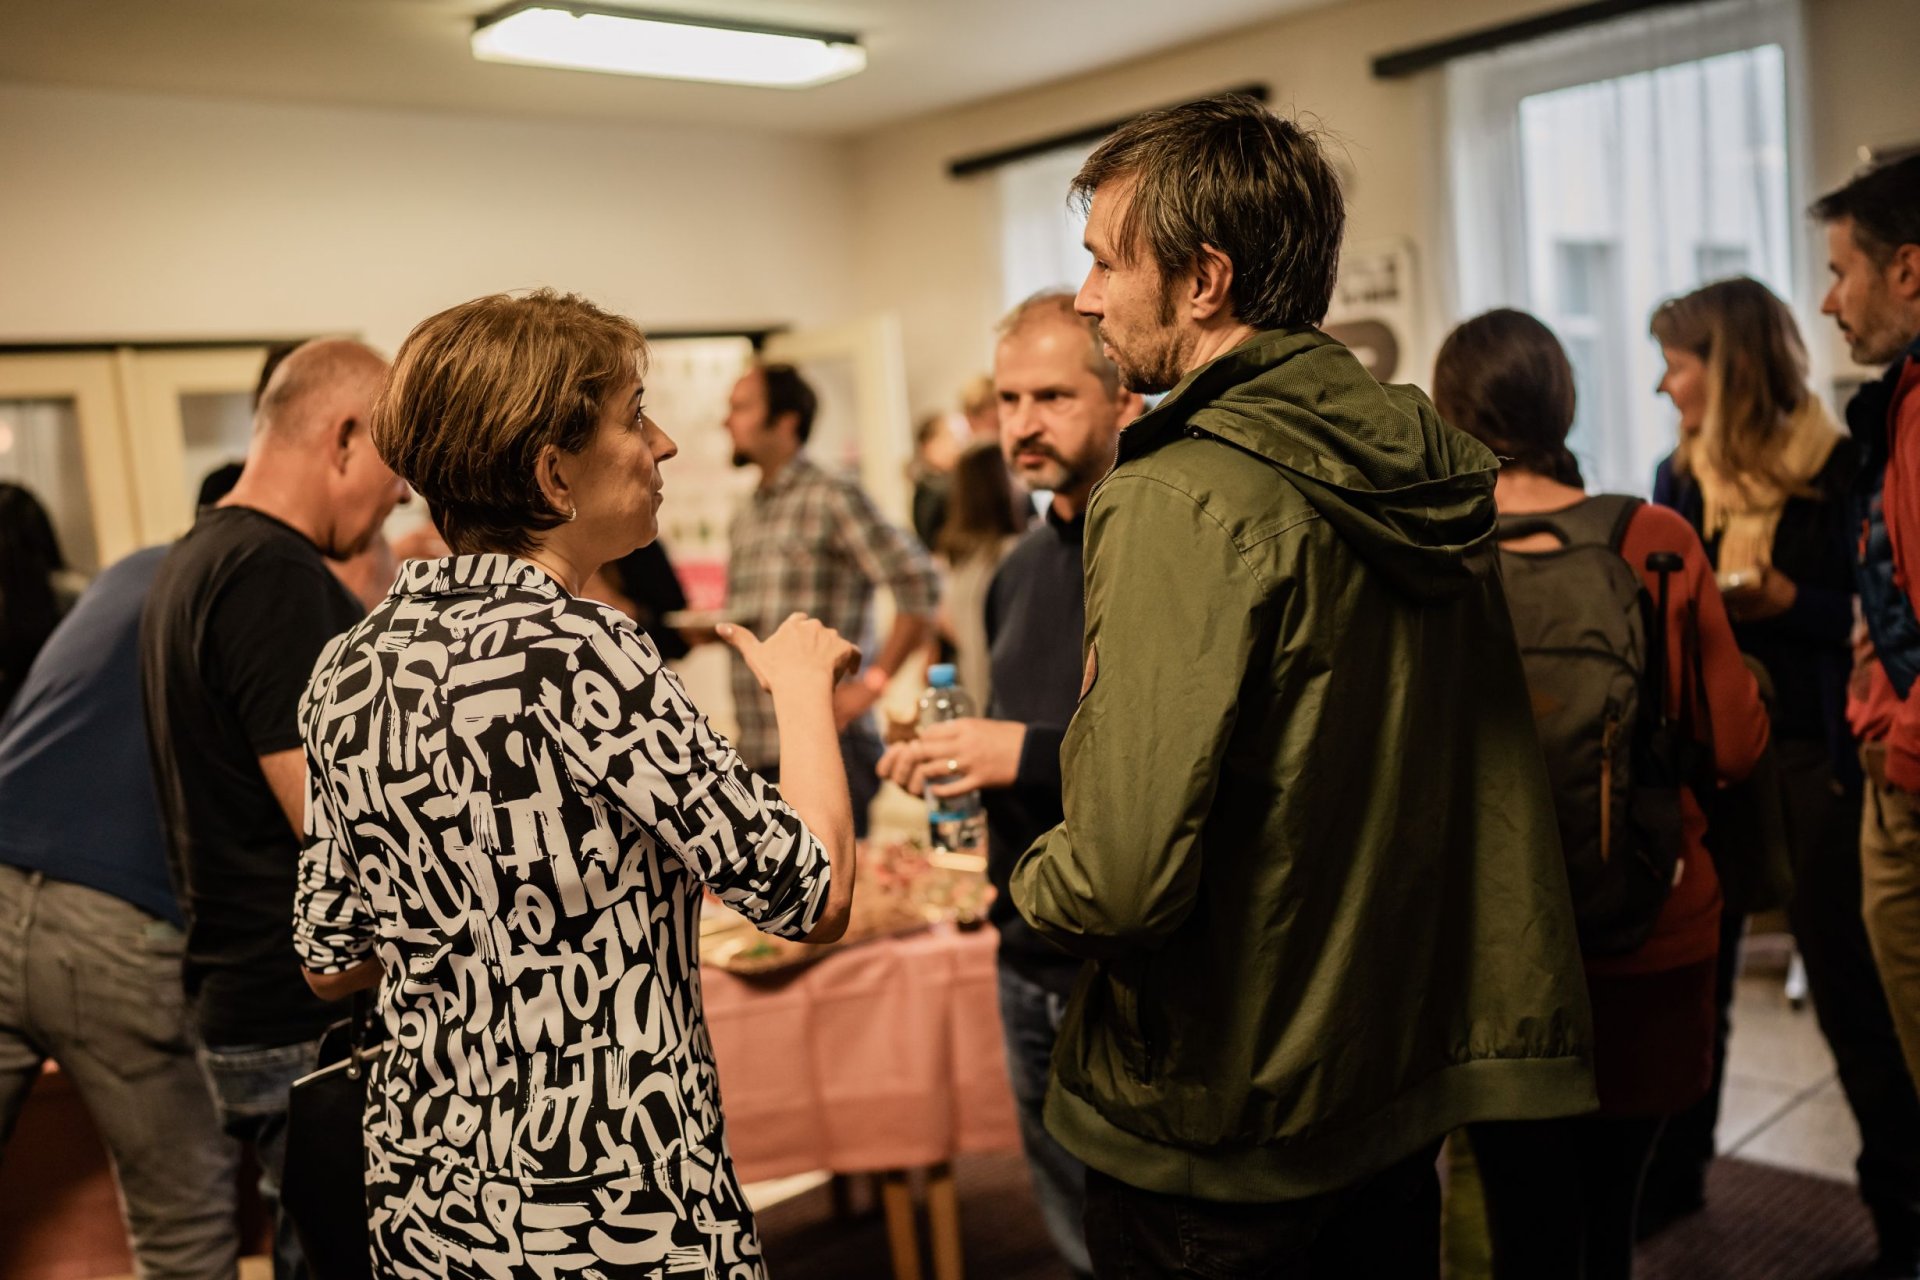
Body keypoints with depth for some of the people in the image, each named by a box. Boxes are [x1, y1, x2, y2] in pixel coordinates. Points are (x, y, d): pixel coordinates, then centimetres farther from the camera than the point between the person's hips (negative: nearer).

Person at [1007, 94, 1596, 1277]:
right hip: (1406, 1081, 7)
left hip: (1216, 1128, -7)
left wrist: (1028, 882, -8)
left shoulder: (1178, 502, -25)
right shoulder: (1438, 476, 0)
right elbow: (1498, 793, 6)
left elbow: (1127, 875, -29)